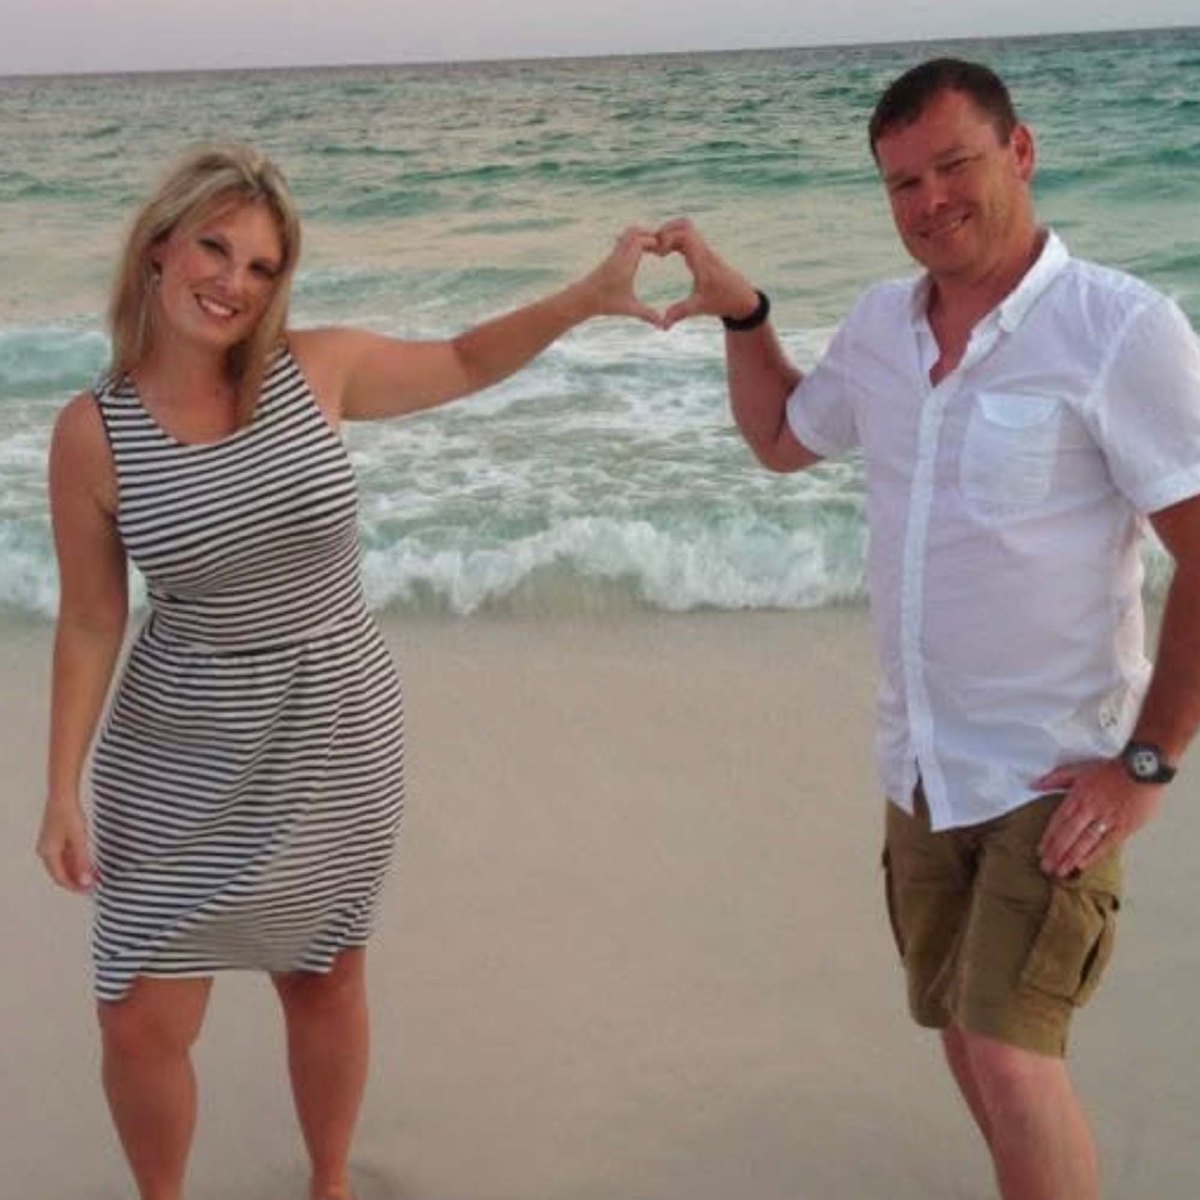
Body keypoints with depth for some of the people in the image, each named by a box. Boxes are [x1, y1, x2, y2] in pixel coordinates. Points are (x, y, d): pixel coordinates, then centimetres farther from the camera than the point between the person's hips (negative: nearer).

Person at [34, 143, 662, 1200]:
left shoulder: (319, 369, -9)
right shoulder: (94, 432, -12)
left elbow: (463, 364, 8)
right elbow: (91, 622, -4)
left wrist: (589, 296, -4)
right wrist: (63, 792, -4)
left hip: (336, 746, 1)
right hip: (178, 767, -1)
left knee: (324, 983, 19)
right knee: (142, 1026, 3)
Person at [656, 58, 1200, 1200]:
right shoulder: (878, 326, 3)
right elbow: (782, 438, 22)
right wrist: (741, 312, 9)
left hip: (1057, 773, -6)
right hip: (921, 765, 7)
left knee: (1010, 1056, -12)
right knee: (966, 1035, 17)